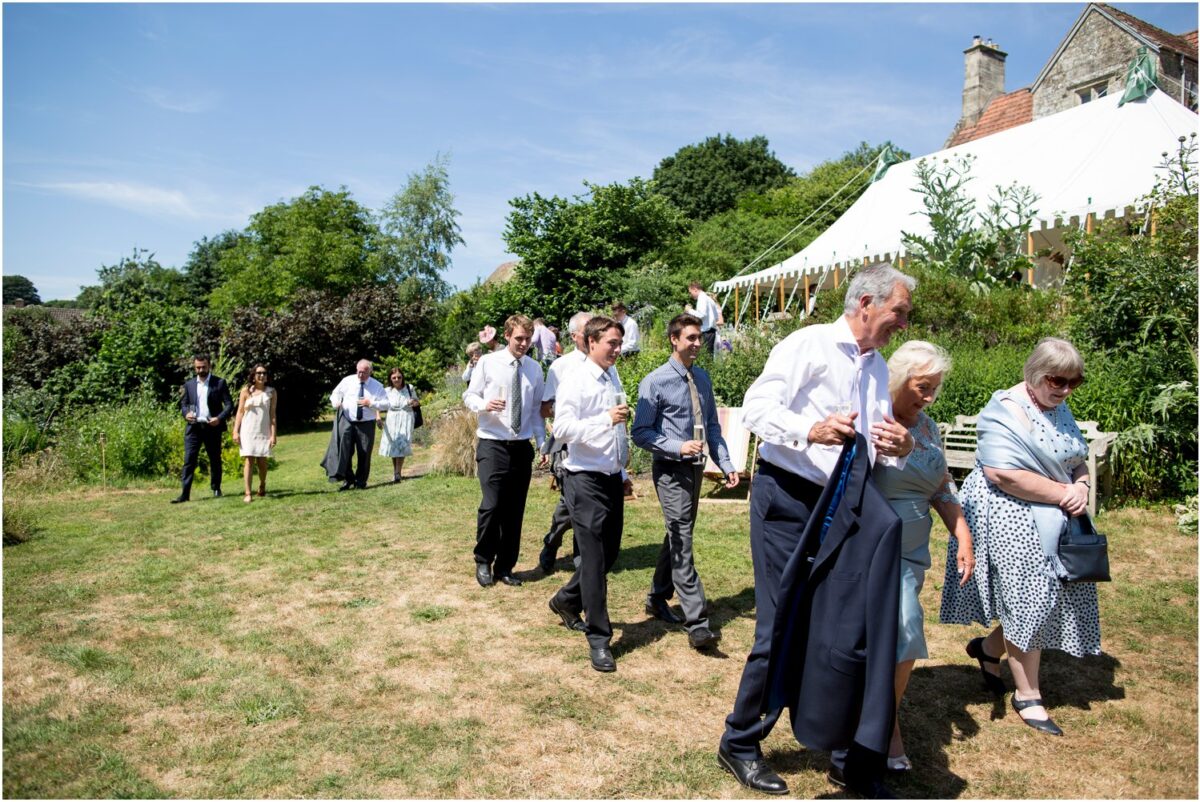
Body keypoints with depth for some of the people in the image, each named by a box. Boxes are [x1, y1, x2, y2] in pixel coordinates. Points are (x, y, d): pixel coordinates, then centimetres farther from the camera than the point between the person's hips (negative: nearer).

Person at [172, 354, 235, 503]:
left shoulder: (220, 383, 1)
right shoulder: (189, 384, 10)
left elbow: (229, 404, -2)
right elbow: (183, 404, 15)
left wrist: (220, 418, -17)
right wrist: (186, 414, -8)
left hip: (212, 427, -2)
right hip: (193, 427, 2)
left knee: (215, 460, 9)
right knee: (189, 460, -5)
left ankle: (216, 489, 23)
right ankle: (185, 493, -5)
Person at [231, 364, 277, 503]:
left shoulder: (271, 392, 3)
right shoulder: (246, 391, 2)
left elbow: (272, 414, 1)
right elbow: (240, 412, 3)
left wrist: (273, 434, -4)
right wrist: (235, 431, -2)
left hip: (264, 431, 1)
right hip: (248, 430, -1)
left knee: (262, 461, 4)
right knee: (249, 460, -7)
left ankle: (262, 485, 31)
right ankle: (248, 493, -7)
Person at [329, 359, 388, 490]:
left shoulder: (377, 386, 2)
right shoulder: (347, 381, 4)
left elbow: (386, 404, 1)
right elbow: (335, 393, 15)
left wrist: (371, 403, -16)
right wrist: (336, 402, -8)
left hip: (366, 424, 0)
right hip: (348, 422, 0)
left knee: (364, 454, 3)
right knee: (345, 451, -8)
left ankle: (361, 482, 16)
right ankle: (348, 479, 4)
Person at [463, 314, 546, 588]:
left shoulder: (535, 369, 7)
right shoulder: (488, 362, -3)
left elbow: (536, 410, 12)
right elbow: (469, 396, 1)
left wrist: (542, 442, 5)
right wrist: (484, 405, -21)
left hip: (522, 447, 4)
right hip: (493, 445, -4)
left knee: (515, 510, 7)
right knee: (492, 505, -11)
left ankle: (504, 567, 21)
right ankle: (483, 562, 12)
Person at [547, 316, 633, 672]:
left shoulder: (613, 379, 11)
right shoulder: (575, 381, -12)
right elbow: (562, 429, -20)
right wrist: (607, 419, -29)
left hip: (612, 478, 8)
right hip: (586, 479, -8)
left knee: (610, 552, 16)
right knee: (594, 558, -3)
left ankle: (566, 600, 39)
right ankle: (599, 639, 8)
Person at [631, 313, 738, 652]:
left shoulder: (703, 377, 9)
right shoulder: (655, 382, -10)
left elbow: (712, 425, 15)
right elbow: (641, 433, -9)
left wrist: (725, 464, 7)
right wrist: (677, 447, -21)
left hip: (696, 468, 7)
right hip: (671, 470, -7)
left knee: (679, 537, 17)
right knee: (682, 542, -8)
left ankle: (658, 598, 35)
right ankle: (697, 623, -7)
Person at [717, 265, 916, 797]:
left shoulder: (877, 368, 17)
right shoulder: (809, 344, -7)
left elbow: (876, 445, 20)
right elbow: (756, 406, -16)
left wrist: (897, 450, -4)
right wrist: (811, 430, -33)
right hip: (788, 499, -7)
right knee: (782, 629, -4)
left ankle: (850, 753, 27)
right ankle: (738, 744, 16)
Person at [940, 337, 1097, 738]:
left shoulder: (1059, 409, 11)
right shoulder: (1004, 411, -17)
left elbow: (1078, 460, 21)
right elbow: (1003, 475, -26)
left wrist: (1082, 486, -2)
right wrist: (1062, 493, -18)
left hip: (1053, 521, 8)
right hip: (1012, 519, -8)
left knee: (1044, 599, 10)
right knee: (1028, 600, -3)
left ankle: (988, 648, 35)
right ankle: (1027, 696, 13)